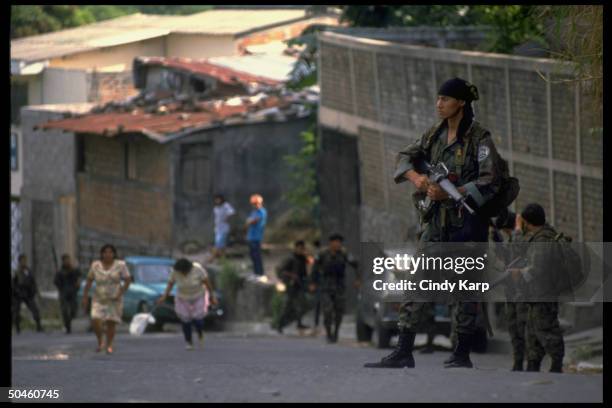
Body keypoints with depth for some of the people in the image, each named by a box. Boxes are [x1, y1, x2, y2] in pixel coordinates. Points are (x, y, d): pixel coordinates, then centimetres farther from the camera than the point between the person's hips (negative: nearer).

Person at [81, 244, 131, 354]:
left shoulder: (120, 265, -6)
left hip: (114, 300, -1)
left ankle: (109, 345, 13)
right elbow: (89, 281, 4)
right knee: (96, 322, -12)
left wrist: (120, 293, -14)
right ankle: (100, 341, 13)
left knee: (111, 323, -4)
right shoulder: (95, 265, -1)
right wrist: (85, 297, 2)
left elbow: (128, 280, -4)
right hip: (99, 299, 1)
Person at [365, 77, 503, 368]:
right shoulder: (435, 134, 12)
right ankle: (403, 352, -4)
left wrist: (449, 192, -20)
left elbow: (490, 182, -14)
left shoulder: (479, 137, -8)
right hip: (436, 219, 6)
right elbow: (405, 157, 13)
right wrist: (416, 177, -10)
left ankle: (462, 354, 6)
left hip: (467, 220, -6)